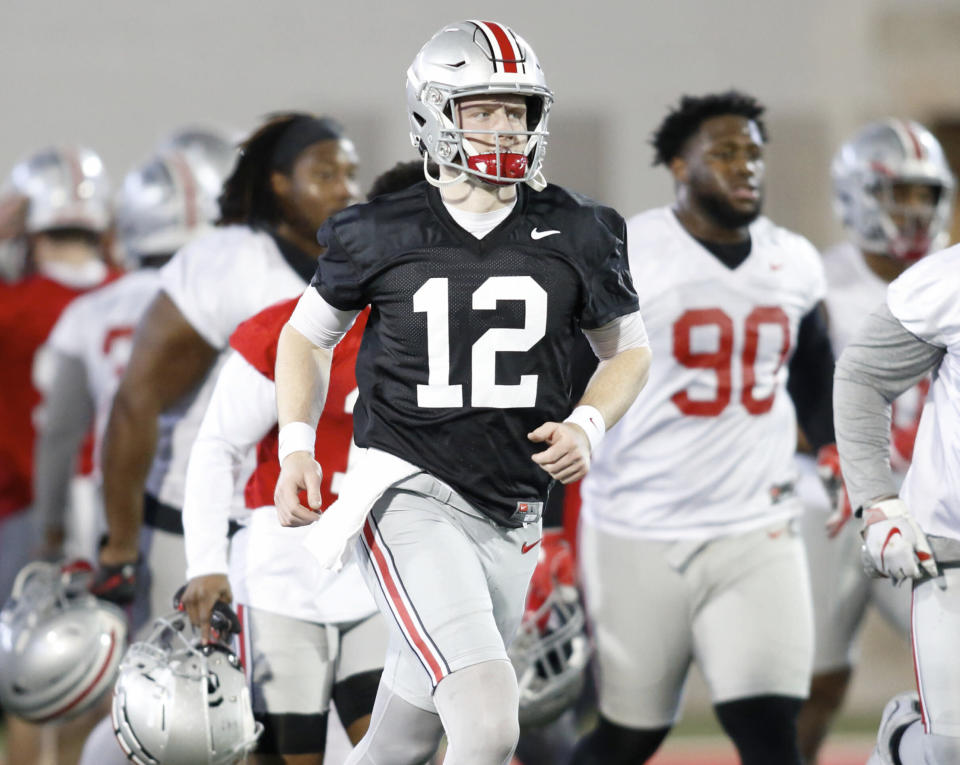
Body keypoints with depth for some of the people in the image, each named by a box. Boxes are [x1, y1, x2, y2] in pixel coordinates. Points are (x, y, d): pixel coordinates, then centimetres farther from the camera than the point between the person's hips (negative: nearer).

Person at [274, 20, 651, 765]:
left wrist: (587, 426, -3)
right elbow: (307, 335, 14)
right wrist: (296, 447, 0)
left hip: (510, 520, 4)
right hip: (411, 499, -4)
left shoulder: (575, 235, 4)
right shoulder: (383, 234, -1)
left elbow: (629, 351, 17)